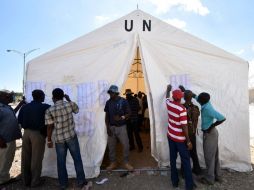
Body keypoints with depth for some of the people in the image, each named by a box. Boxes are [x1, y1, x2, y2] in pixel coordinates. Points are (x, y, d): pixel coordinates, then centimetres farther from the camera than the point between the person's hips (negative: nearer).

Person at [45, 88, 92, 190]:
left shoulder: (49, 110, -7)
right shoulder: (70, 104, -7)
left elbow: (50, 127, -5)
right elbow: (76, 110, 16)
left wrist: (49, 140, 7)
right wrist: (69, 99, 20)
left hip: (58, 139, 1)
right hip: (71, 136, 0)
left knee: (61, 162, 15)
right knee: (77, 159, 11)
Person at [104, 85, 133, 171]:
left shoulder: (123, 101, -9)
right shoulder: (108, 102, 2)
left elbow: (128, 113, -5)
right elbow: (107, 116, 7)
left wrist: (121, 118, -24)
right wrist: (107, 127, -1)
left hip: (121, 127, -3)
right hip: (111, 127, 3)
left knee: (126, 145, 0)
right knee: (111, 146, 9)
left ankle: (126, 163, 21)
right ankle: (113, 163, 28)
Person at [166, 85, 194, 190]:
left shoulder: (169, 104, -5)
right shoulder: (182, 109, -22)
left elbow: (167, 97, 21)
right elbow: (184, 127, -22)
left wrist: (168, 89, 39)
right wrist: (188, 141, -13)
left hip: (171, 136, 5)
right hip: (180, 139, -5)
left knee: (173, 159, 15)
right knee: (185, 161, 8)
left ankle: (175, 181, 27)